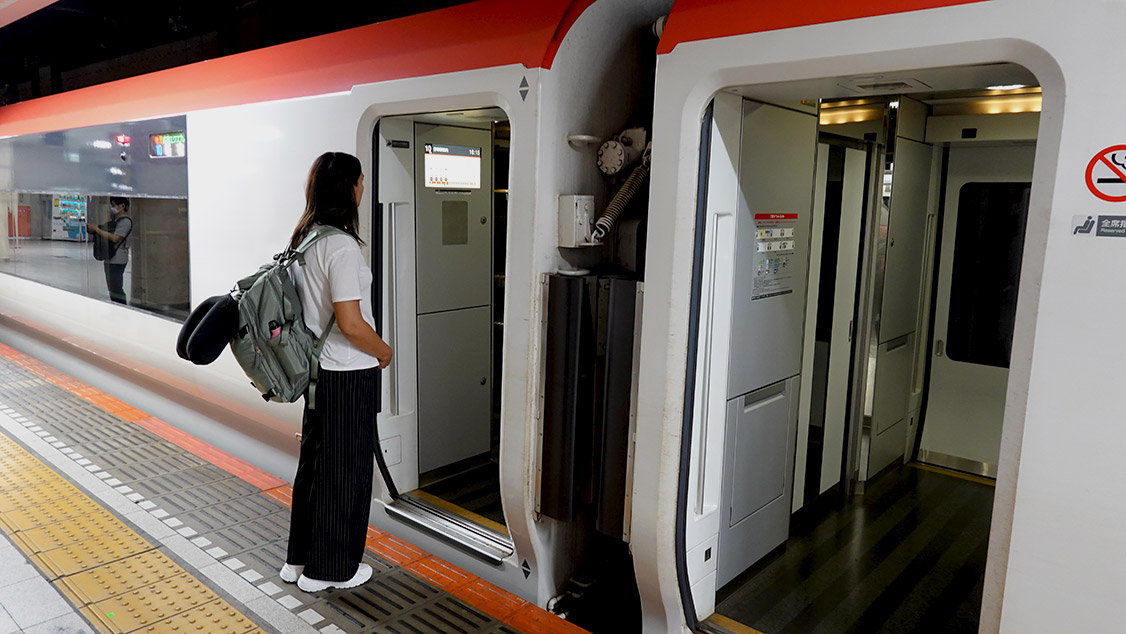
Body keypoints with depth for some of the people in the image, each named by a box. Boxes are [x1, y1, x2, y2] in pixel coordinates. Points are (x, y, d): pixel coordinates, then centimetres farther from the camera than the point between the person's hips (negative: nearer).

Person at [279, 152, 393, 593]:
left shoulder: (303, 238, 7)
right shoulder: (341, 246, -21)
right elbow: (351, 324, -25)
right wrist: (384, 352, -8)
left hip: (318, 369, 9)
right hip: (347, 375, -9)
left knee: (315, 461, 20)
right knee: (345, 469, 6)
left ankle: (301, 558, 34)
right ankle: (330, 569, 21)